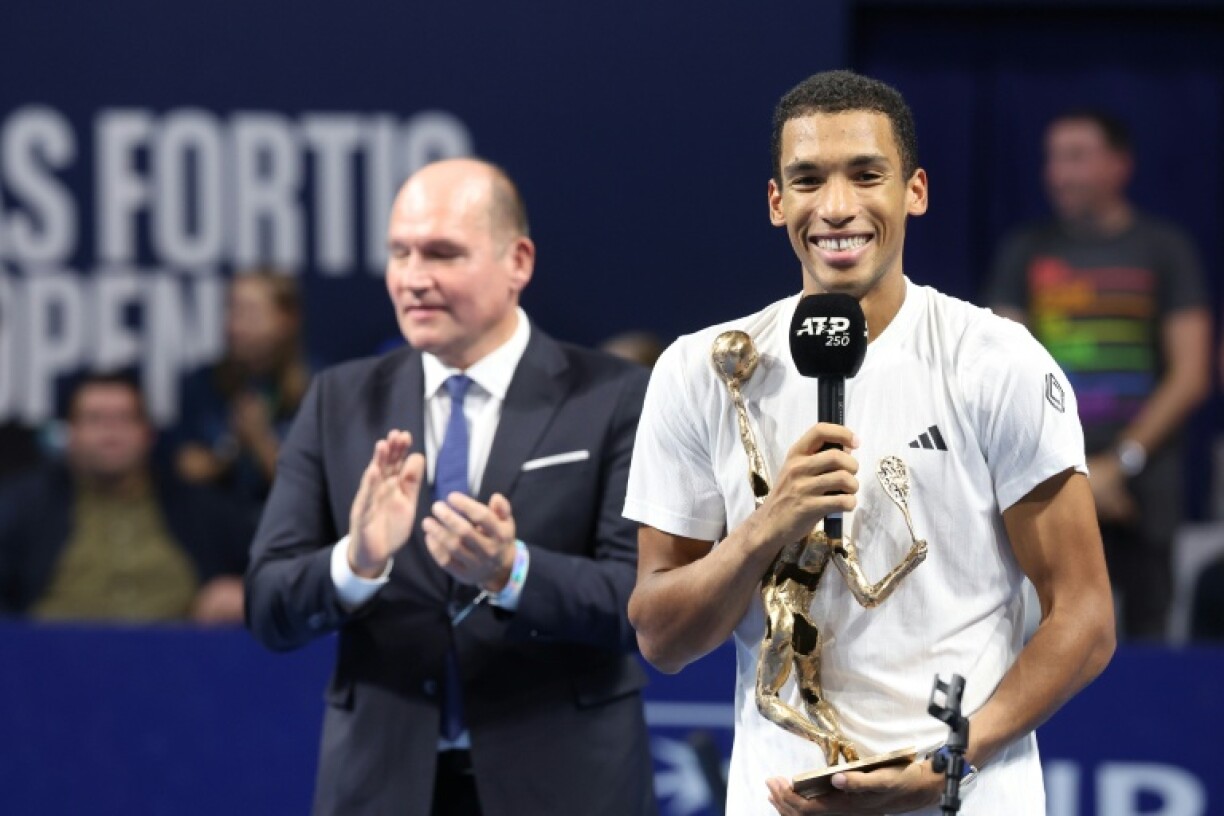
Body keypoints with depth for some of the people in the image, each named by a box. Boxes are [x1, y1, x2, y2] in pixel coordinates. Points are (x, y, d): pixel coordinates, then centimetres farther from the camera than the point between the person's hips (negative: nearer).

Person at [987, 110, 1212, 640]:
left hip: (1139, 474, -1)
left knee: (1146, 628, -4)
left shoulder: (1163, 249, 5)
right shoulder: (1026, 252, 11)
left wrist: (1119, 463, -7)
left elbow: (1190, 375, 1)